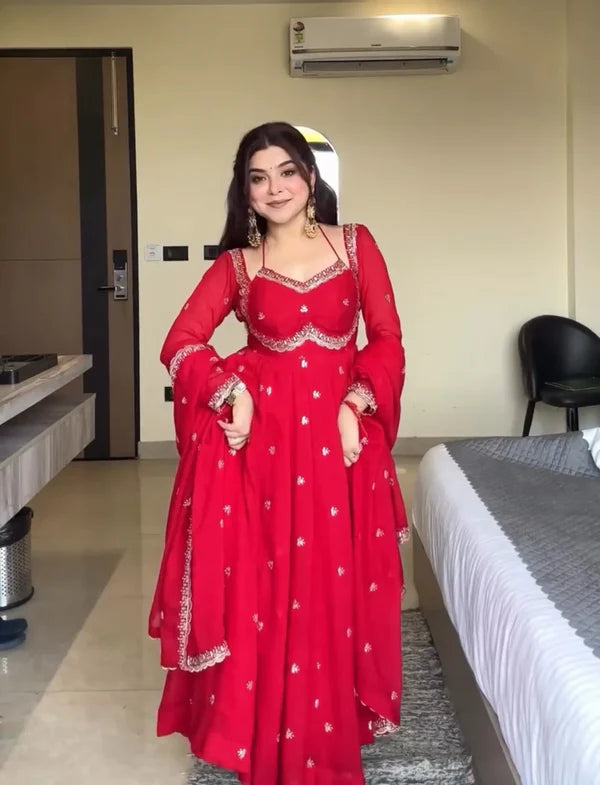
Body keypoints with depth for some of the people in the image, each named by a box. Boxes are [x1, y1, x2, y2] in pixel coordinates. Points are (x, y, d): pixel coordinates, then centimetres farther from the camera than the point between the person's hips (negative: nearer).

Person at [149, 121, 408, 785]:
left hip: (339, 435, 0)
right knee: (263, 588, 4)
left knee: (337, 588, 6)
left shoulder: (355, 245, 5)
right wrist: (230, 394, -15)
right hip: (265, 436, 0)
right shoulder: (237, 264, 5)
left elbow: (387, 341, 3)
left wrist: (355, 405, -10)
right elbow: (179, 343, -1)